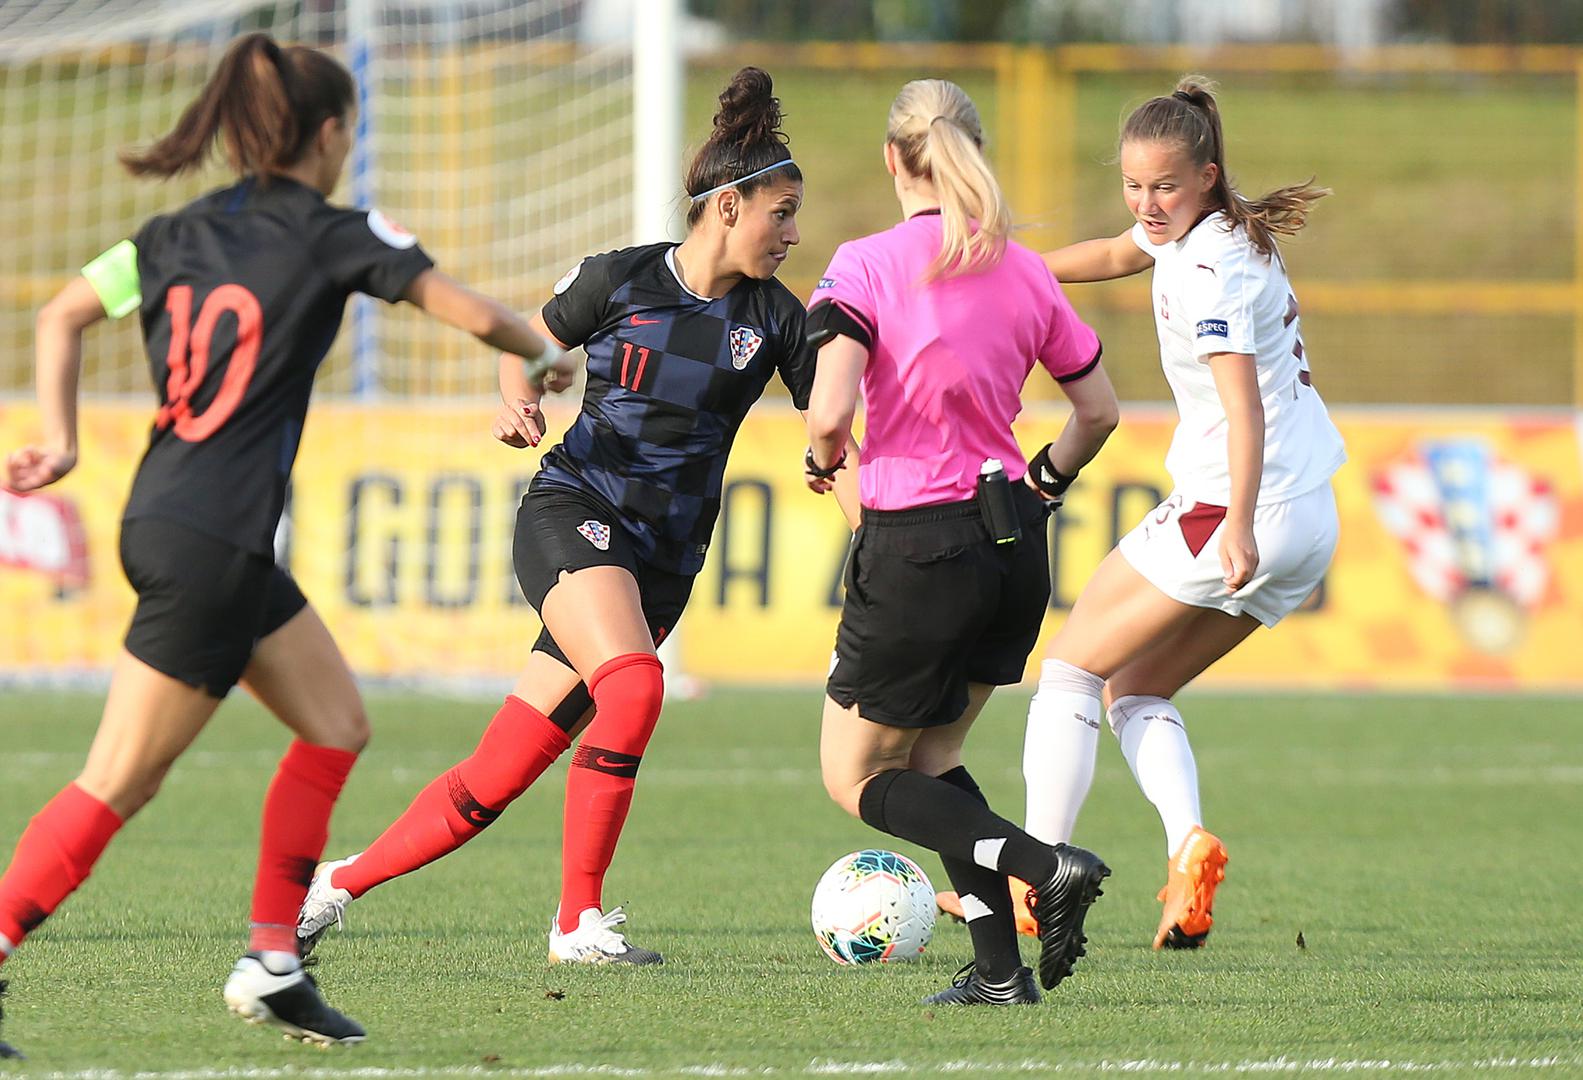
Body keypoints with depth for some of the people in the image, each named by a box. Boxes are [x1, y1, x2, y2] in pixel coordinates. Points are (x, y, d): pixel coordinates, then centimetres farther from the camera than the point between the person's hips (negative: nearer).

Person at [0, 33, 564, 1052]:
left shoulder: (184, 231, 13)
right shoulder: (335, 235, -6)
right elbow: (476, 315, -4)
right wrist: (545, 354, 16)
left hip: (162, 519, 8)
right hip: (209, 545, -8)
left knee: (337, 726, 16)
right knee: (118, 784, -7)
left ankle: (272, 965, 15)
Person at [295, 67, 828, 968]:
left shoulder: (774, 317, 4)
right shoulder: (618, 278, -1)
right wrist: (517, 405, -6)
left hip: (663, 556, 3)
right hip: (574, 514, -3)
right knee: (634, 686, -32)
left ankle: (344, 881, 19)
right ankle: (579, 921, -22)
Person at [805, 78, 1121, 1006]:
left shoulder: (866, 266, -10)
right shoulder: (1024, 273, 5)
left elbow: (831, 413, -19)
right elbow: (1099, 410, 12)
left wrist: (824, 459, 3)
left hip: (916, 547, -6)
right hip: (1016, 547, 6)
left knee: (857, 777, 10)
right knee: (931, 755, 22)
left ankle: (1047, 865, -11)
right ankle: (1000, 972, 10)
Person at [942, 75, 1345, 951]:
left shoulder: (1207, 272, -18)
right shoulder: (1189, 233, 11)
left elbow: (1245, 404, -29)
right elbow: (1117, 255, 33)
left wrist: (1239, 525, -39)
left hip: (1226, 510, -9)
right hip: (1312, 521, 9)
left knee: (1072, 669, 5)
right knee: (1136, 694, 16)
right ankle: (1188, 844, -9)